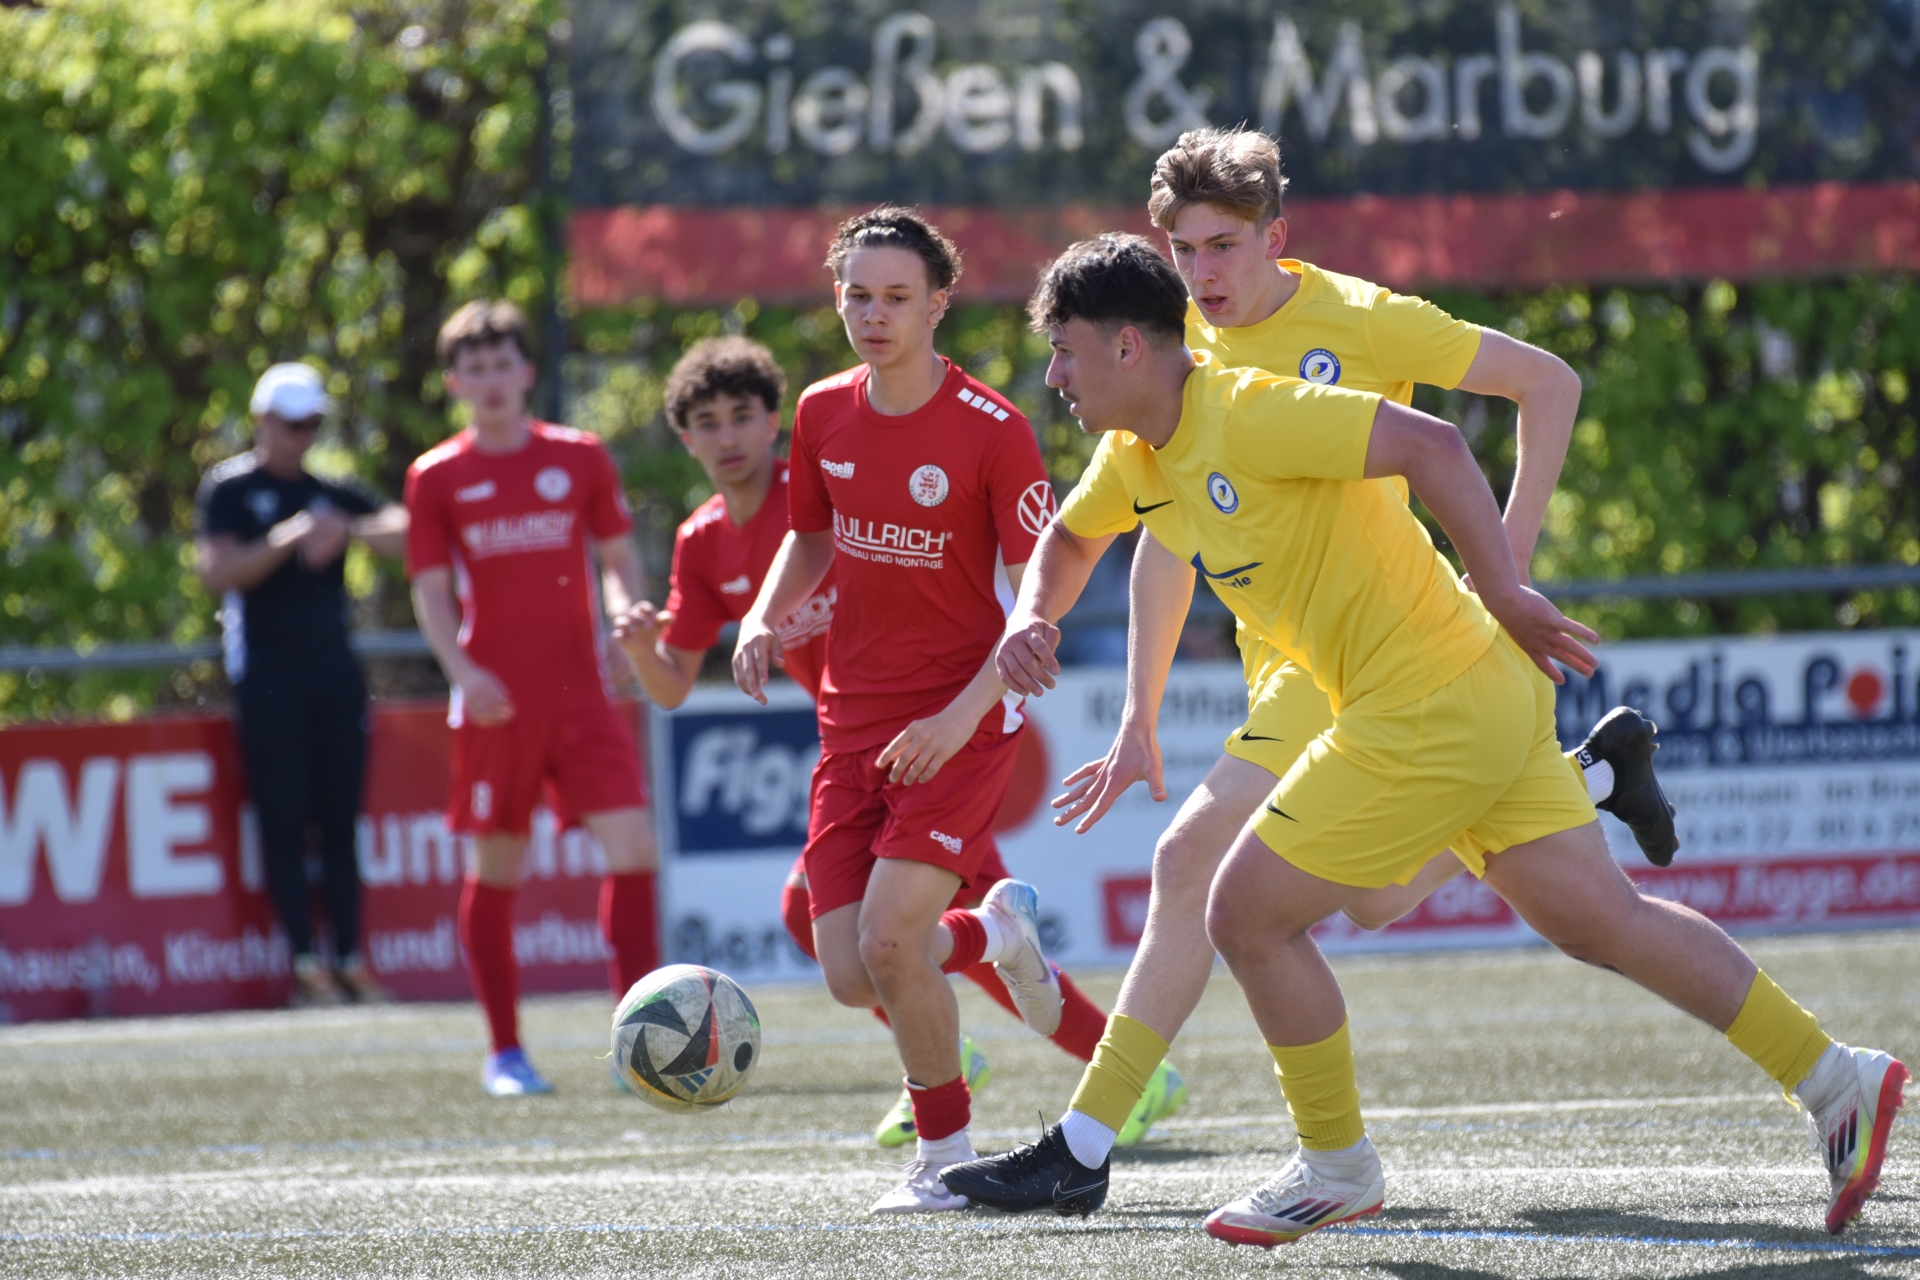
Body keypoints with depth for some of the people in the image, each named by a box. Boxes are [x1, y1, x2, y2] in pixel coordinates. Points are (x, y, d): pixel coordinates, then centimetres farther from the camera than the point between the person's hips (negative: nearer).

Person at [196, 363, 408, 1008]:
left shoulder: (333, 493, 15)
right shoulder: (231, 489, 4)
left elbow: (403, 531, 1)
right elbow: (215, 569, -8)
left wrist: (346, 531, -17)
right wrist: (285, 542, -19)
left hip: (334, 665, 4)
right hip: (268, 672, -4)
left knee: (340, 819, 4)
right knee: (284, 819, -5)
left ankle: (351, 960, 5)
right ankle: (304, 961, -5)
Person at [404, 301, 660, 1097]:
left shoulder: (580, 459, 7)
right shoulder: (436, 478, 4)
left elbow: (620, 561, 11)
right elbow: (431, 593, 3)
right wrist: (462, 669, -14)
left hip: (581, 695, 1)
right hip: (495, 704, -1)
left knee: (632, 845, -12)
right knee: (496, 869, 4)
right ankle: (504, 1053, 14)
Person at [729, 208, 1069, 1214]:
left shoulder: (991, 432, -13)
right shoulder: (823, 415, 3)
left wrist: (965, 715, -20)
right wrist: (764, 619, 0)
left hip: (960, 722, -5)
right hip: (854, 718, 5)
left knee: (889, 936, -19)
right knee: (850, 974, -1)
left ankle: (945, 1154, 4)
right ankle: (995, 929, 32)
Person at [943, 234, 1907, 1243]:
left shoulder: (1245, 414, -19)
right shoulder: (1135, 454, 10)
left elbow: (1430, 446, -25)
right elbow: (1072, 537, 29)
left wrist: (1504, 597, -22)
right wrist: (1032, 619, 7)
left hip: (1431, 708, -9)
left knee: (1247, 914, -2)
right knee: (1601, 922, 10)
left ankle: (1337, 1168, 13)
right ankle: (1833, 1077, 13)